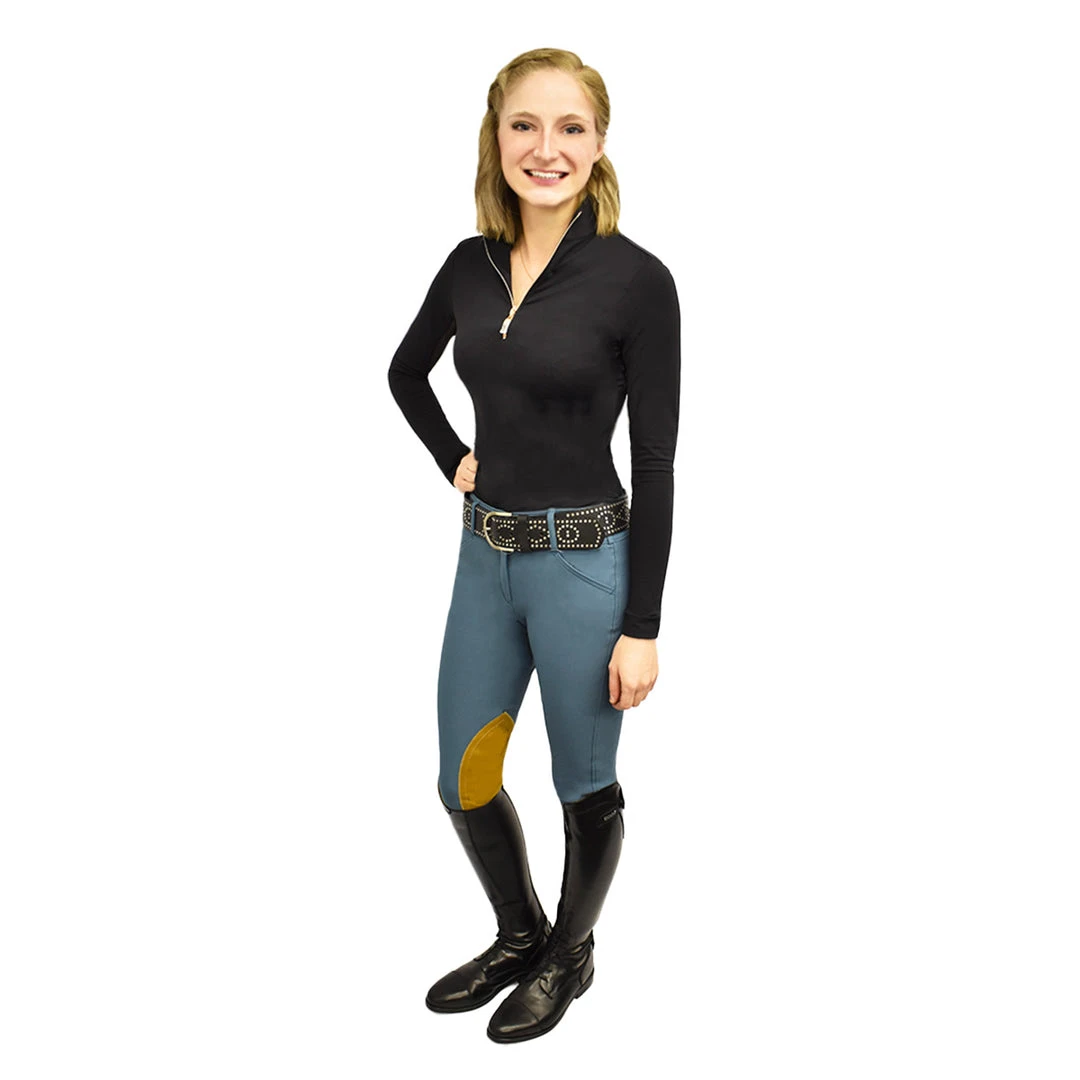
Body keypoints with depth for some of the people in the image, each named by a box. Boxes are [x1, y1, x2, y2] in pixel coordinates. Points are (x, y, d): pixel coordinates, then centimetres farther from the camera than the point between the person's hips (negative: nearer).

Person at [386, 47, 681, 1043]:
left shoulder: (637, 280, -13)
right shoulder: (471, 263, 3)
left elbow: (657, 464, -12)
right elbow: (406, 374, 22)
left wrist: (641, 627, -12)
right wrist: (454, 459, 7)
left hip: (585, 562, -5)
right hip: (485, 557, 6)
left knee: (585, 783, 13)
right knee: (463, 780, 16)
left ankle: (570, 956, 39)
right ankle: (519, 936, 43)